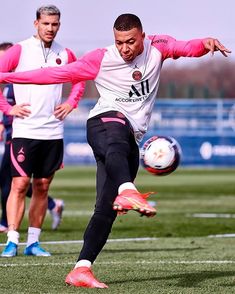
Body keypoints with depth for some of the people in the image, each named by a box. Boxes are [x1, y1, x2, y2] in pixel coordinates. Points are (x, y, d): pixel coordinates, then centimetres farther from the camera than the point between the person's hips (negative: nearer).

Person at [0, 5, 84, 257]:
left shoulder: (64, 54, 8)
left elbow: (79, 79, 26)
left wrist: (70, 103, 12)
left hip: (53, 131, 4)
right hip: (24, 130, -4)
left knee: (42, 187, 7)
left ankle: (33, 241, 13)